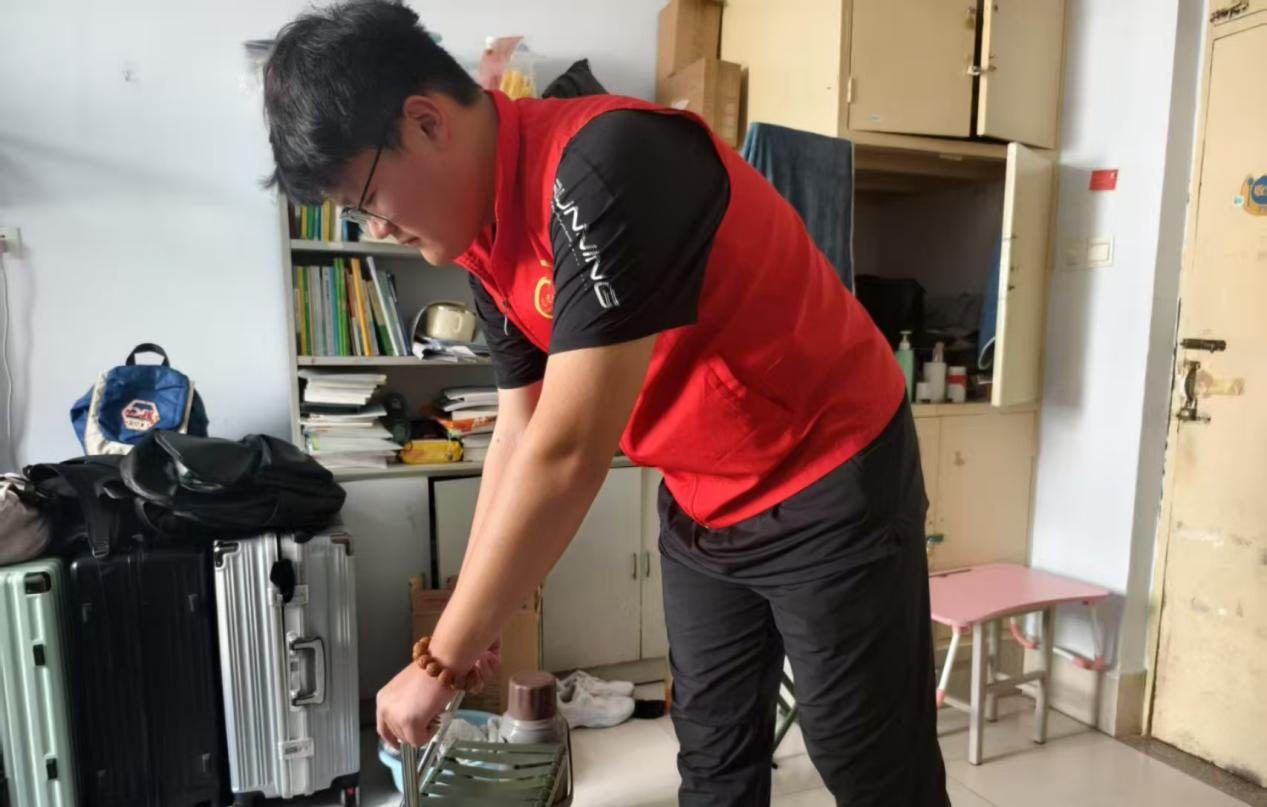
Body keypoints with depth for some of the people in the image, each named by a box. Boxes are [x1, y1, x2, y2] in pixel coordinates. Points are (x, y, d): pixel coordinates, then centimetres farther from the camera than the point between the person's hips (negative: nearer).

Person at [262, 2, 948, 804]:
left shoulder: (607, 165, -28)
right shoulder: (490, 241, 0)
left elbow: (568, 456, -31)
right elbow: (518, 437, 5)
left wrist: (441, 659, -20)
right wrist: (471, 629, 6)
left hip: (829, 483, -7)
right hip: (702, 509, 8)